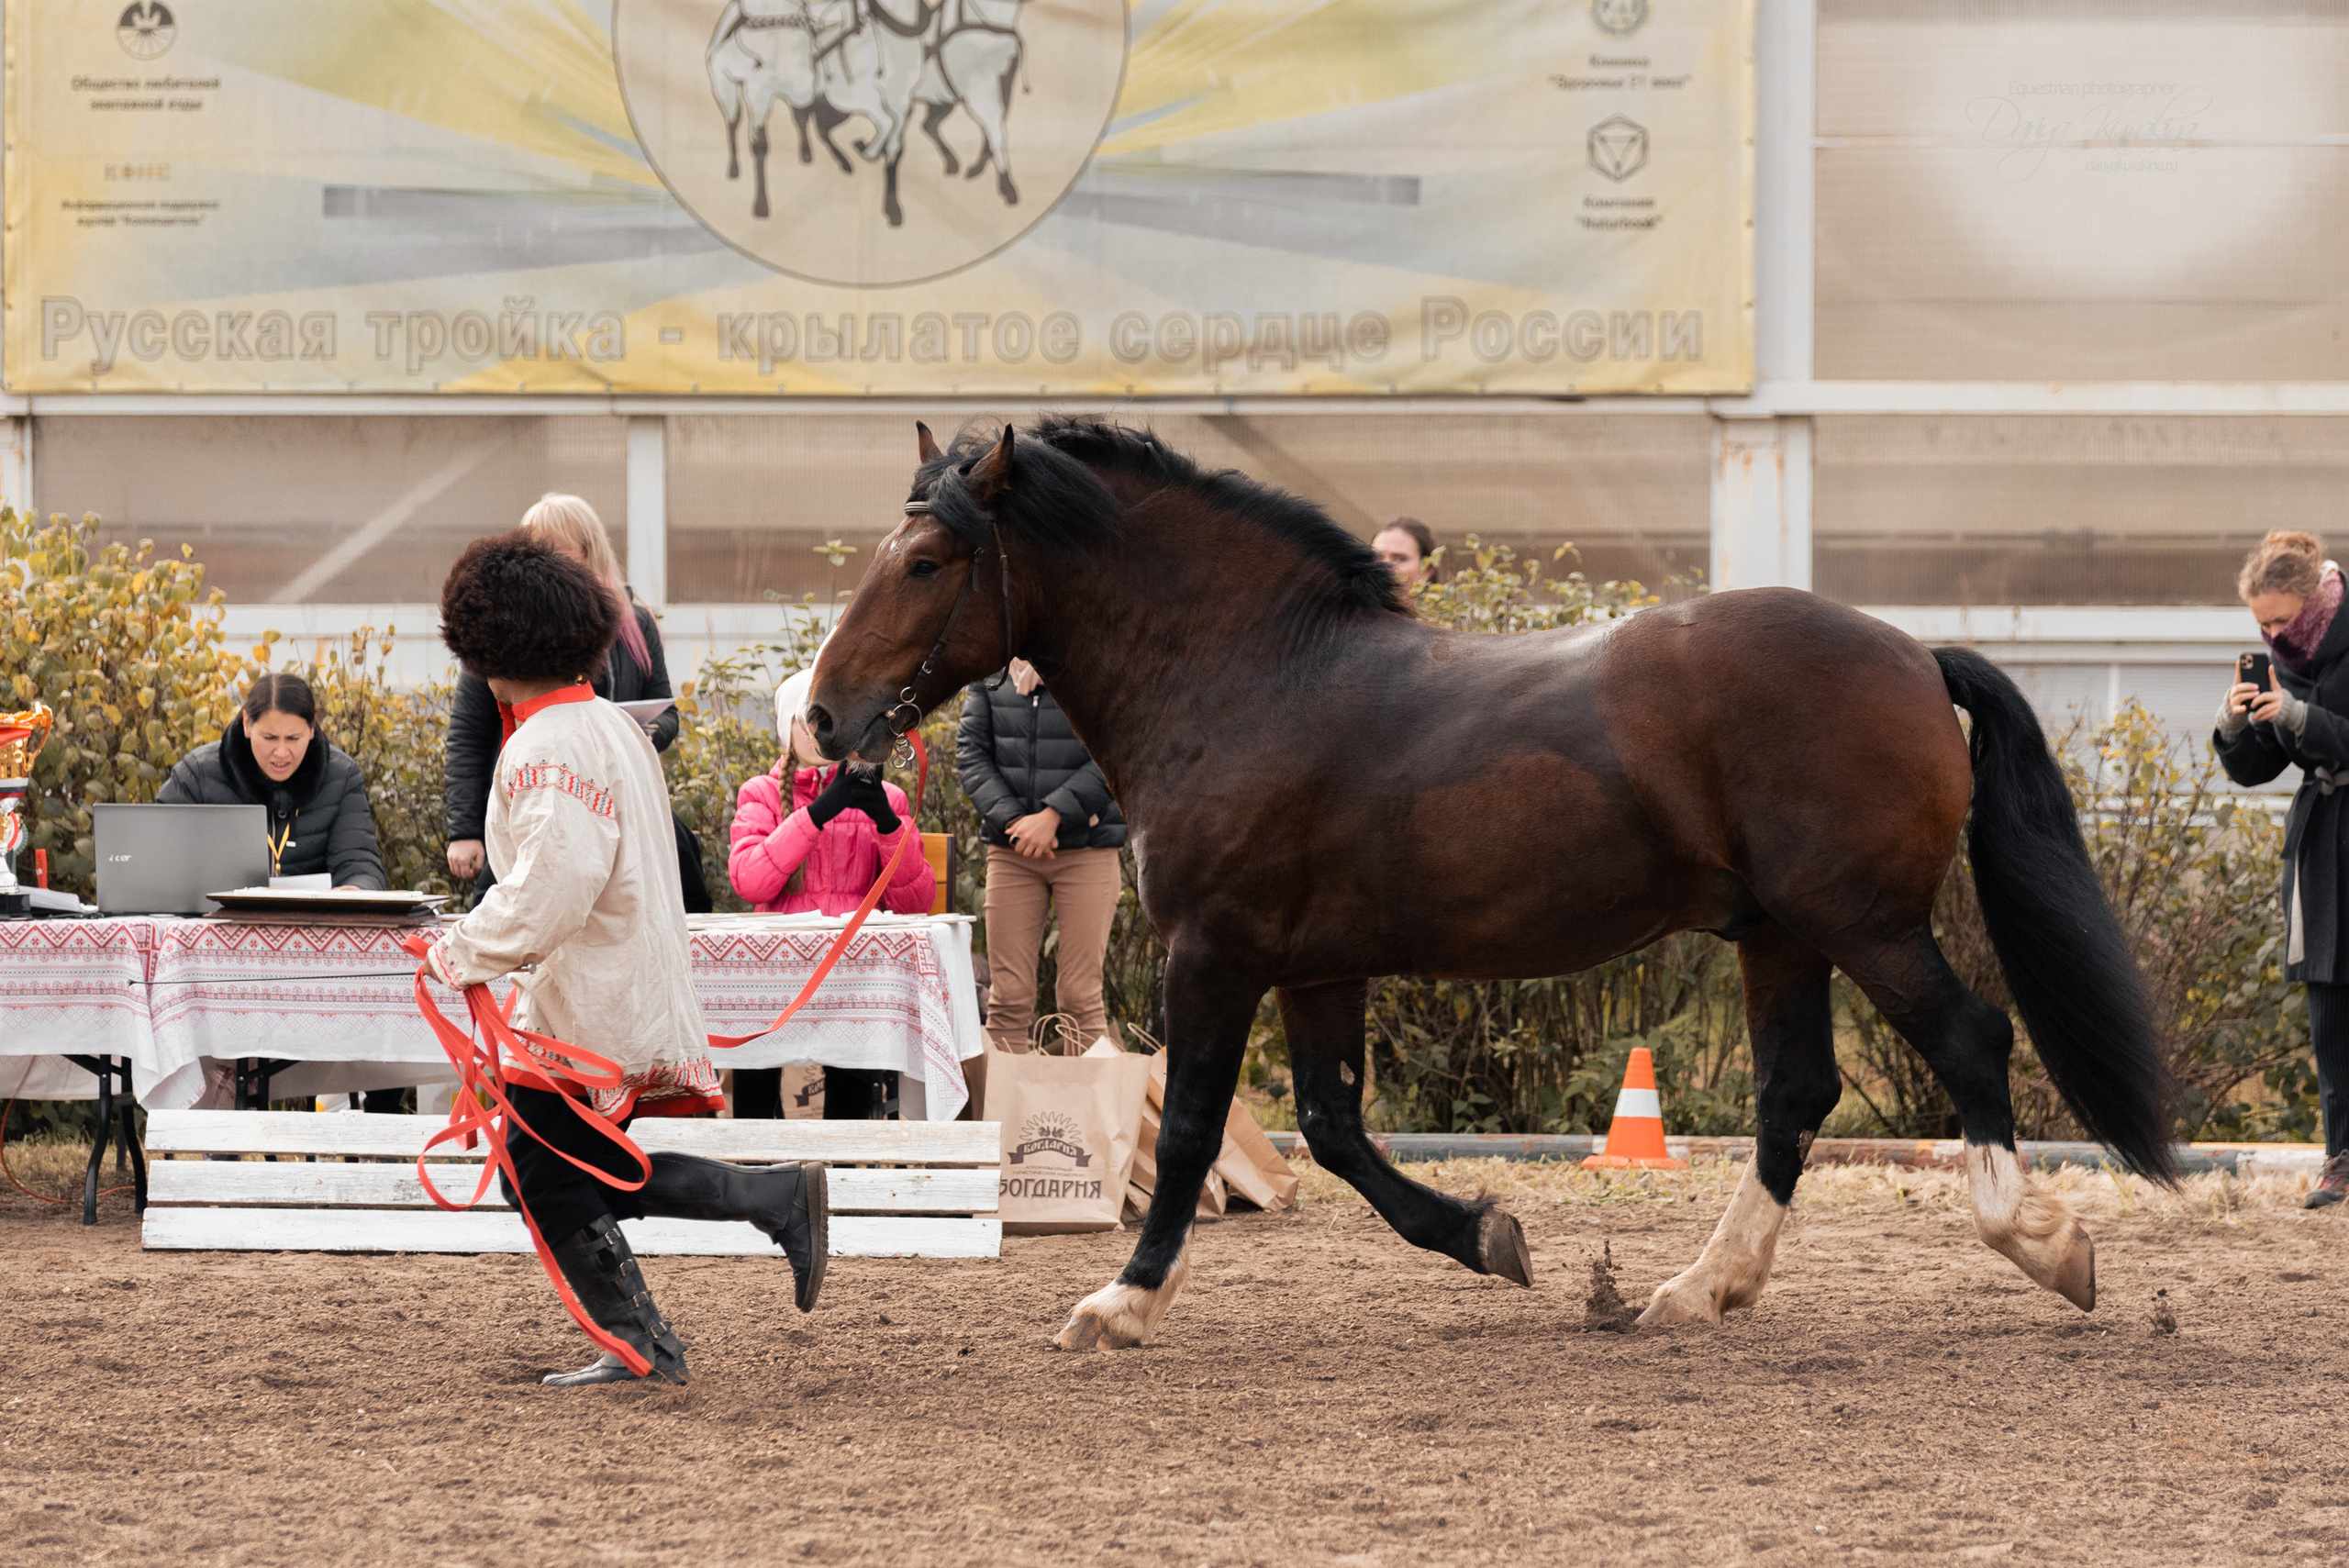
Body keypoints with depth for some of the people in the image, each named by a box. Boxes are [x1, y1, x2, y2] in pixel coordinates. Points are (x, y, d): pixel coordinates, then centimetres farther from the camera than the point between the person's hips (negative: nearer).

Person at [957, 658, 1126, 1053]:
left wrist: (1053, 816, -18)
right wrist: (1011, 818, -13)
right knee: (1007, 997, 1)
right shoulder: (991, 675, 7)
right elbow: (970, 752, 1)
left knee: (1081, 996, -3)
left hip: (1087, 847, -3)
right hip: (1011, 851, 3)